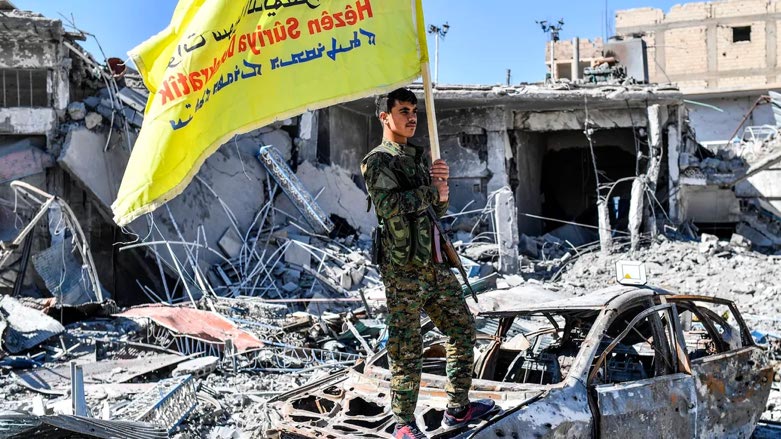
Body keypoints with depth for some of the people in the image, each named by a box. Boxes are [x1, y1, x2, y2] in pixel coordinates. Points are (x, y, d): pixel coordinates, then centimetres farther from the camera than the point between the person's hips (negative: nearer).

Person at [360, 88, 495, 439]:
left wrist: (442, 190, -4)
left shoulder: (419, 157, 18)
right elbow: (390, 205, -23)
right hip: (404, 269, -8)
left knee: (462, 328, 13)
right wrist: (431, 189, -10)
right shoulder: (378, 161, -6)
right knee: (407, 348, -2)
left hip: (436, 264, 8)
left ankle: (458, 409, 25)